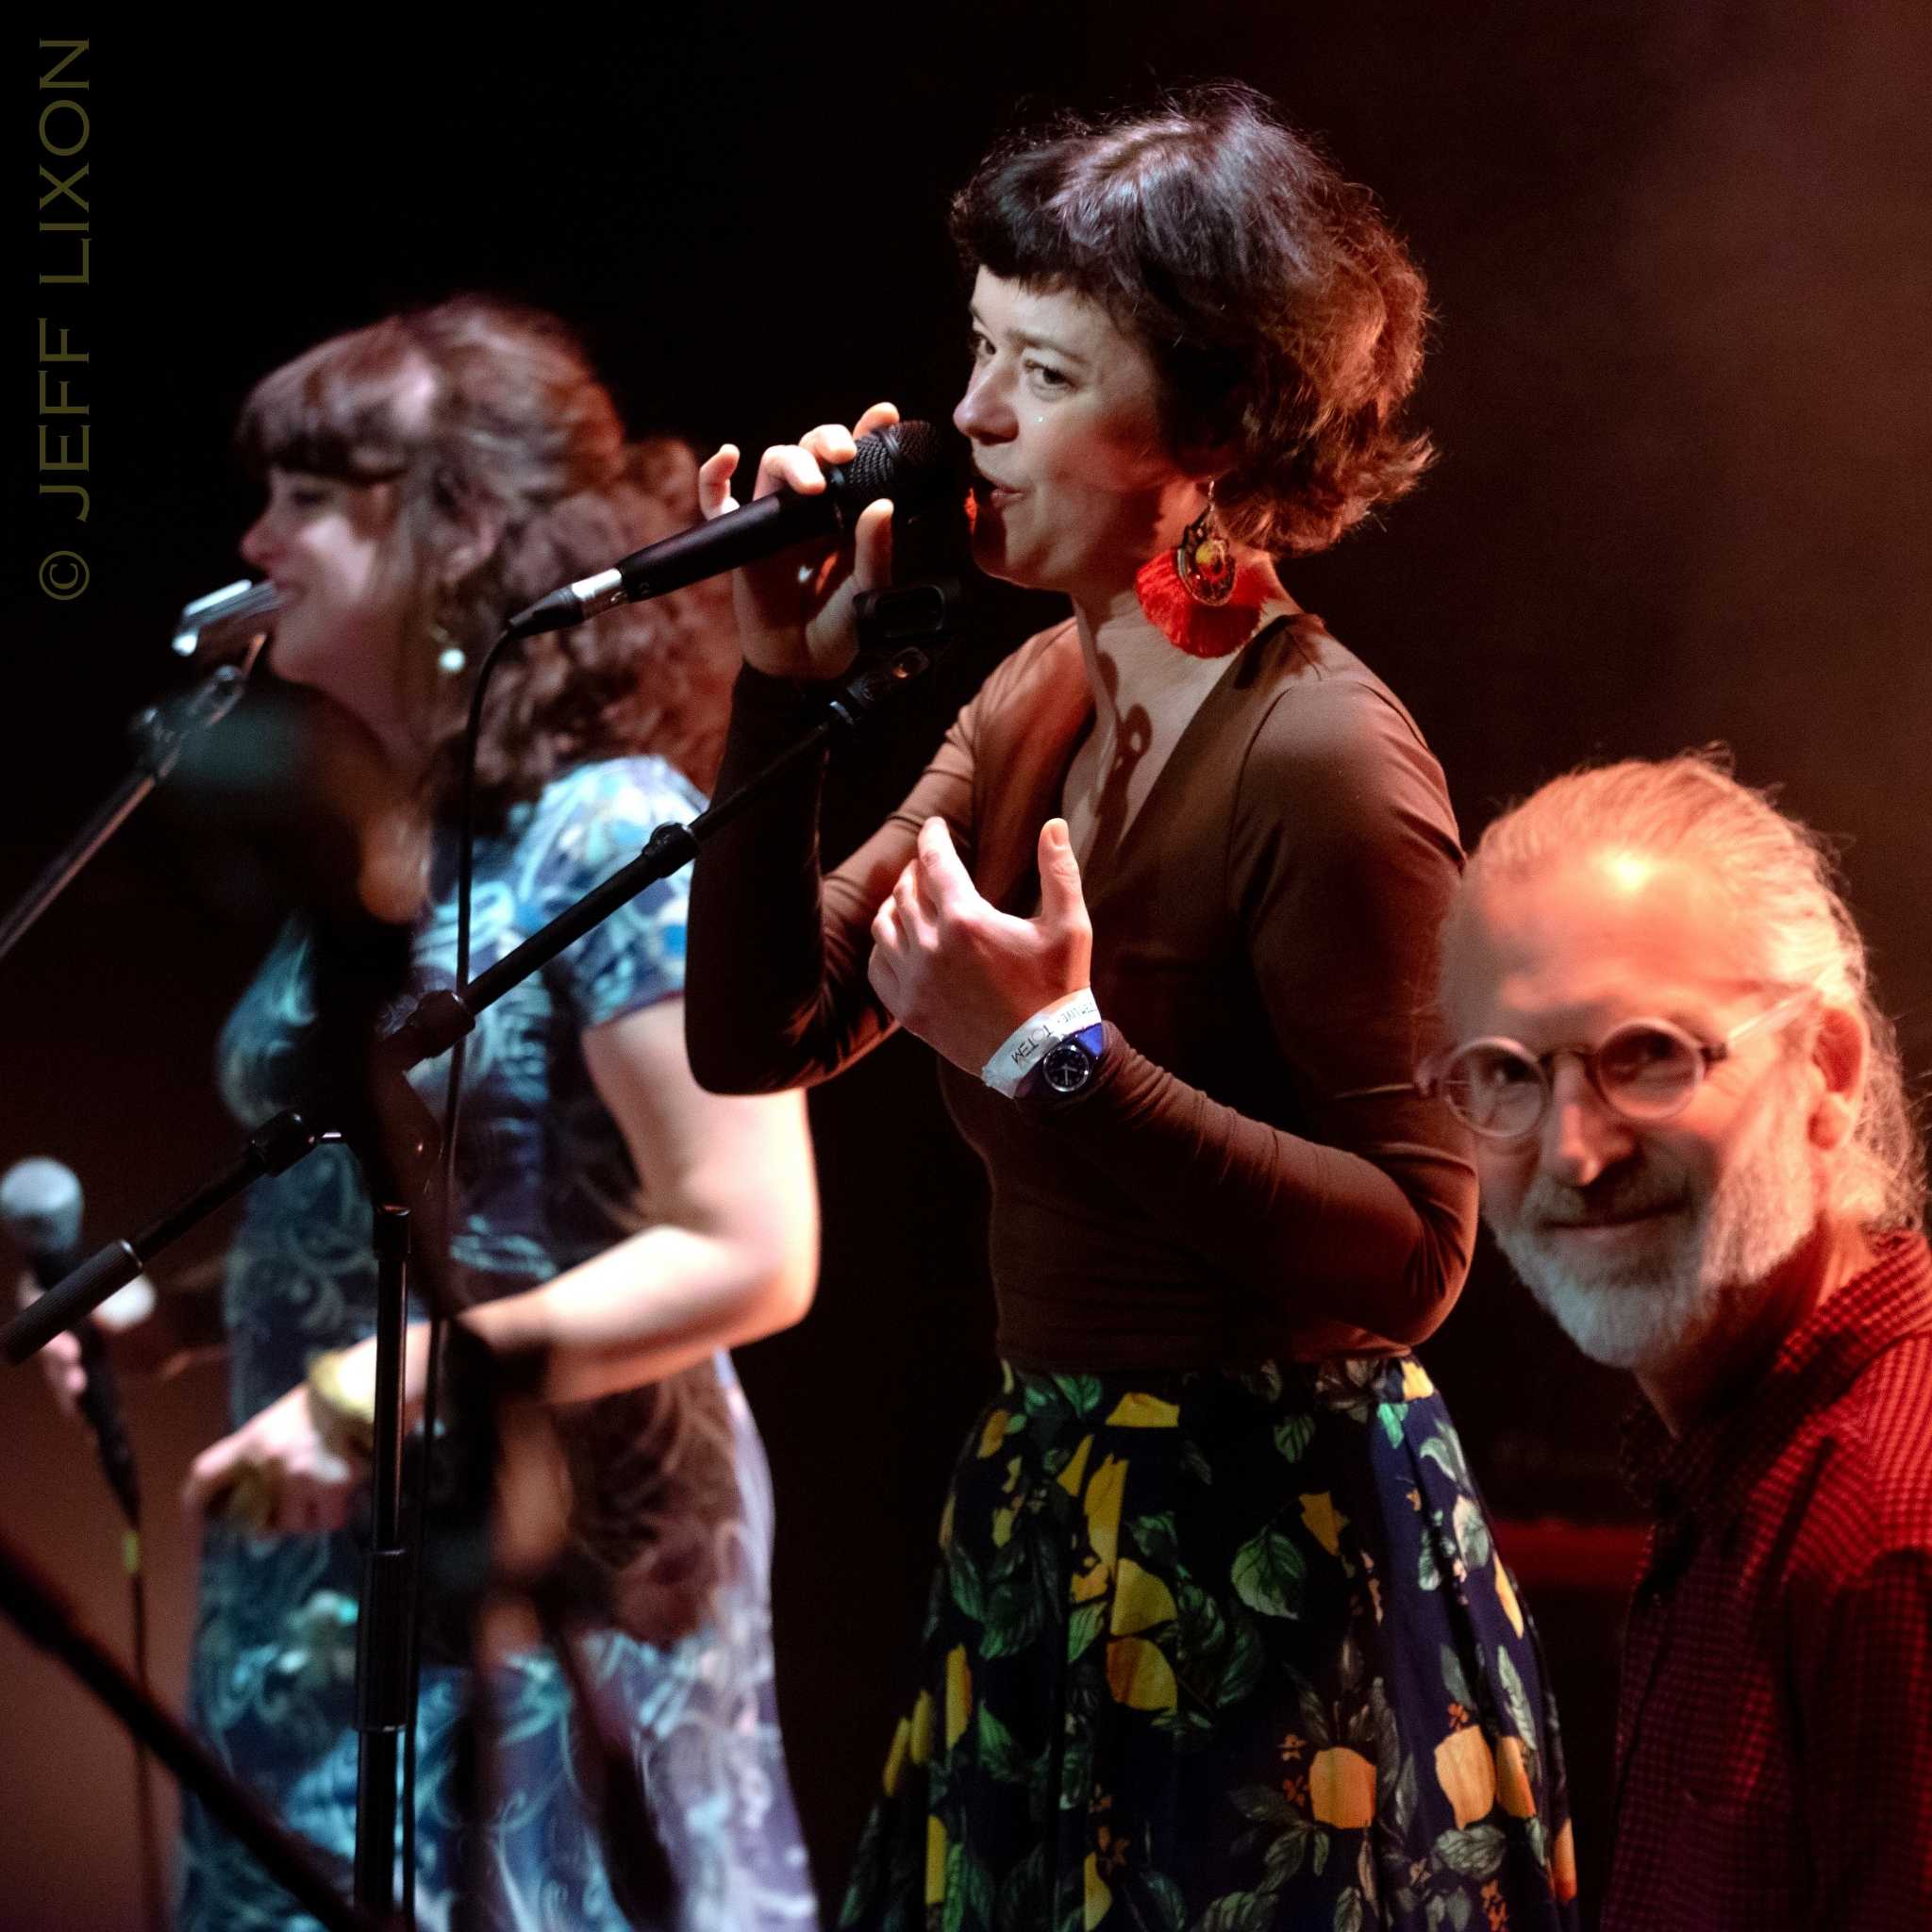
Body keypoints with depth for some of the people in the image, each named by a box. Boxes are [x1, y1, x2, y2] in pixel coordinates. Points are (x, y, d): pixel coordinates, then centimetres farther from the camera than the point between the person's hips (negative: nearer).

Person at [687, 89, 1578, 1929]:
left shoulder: (1323, 761, -19)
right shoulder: (1042, 697, 6)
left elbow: (1409, 1254, -22)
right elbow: (757, 1036, 7)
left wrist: (1065, 1060, -29)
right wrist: (784, 684, -3)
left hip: (1279, 1559, -8)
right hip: (1040, 1518, 8)